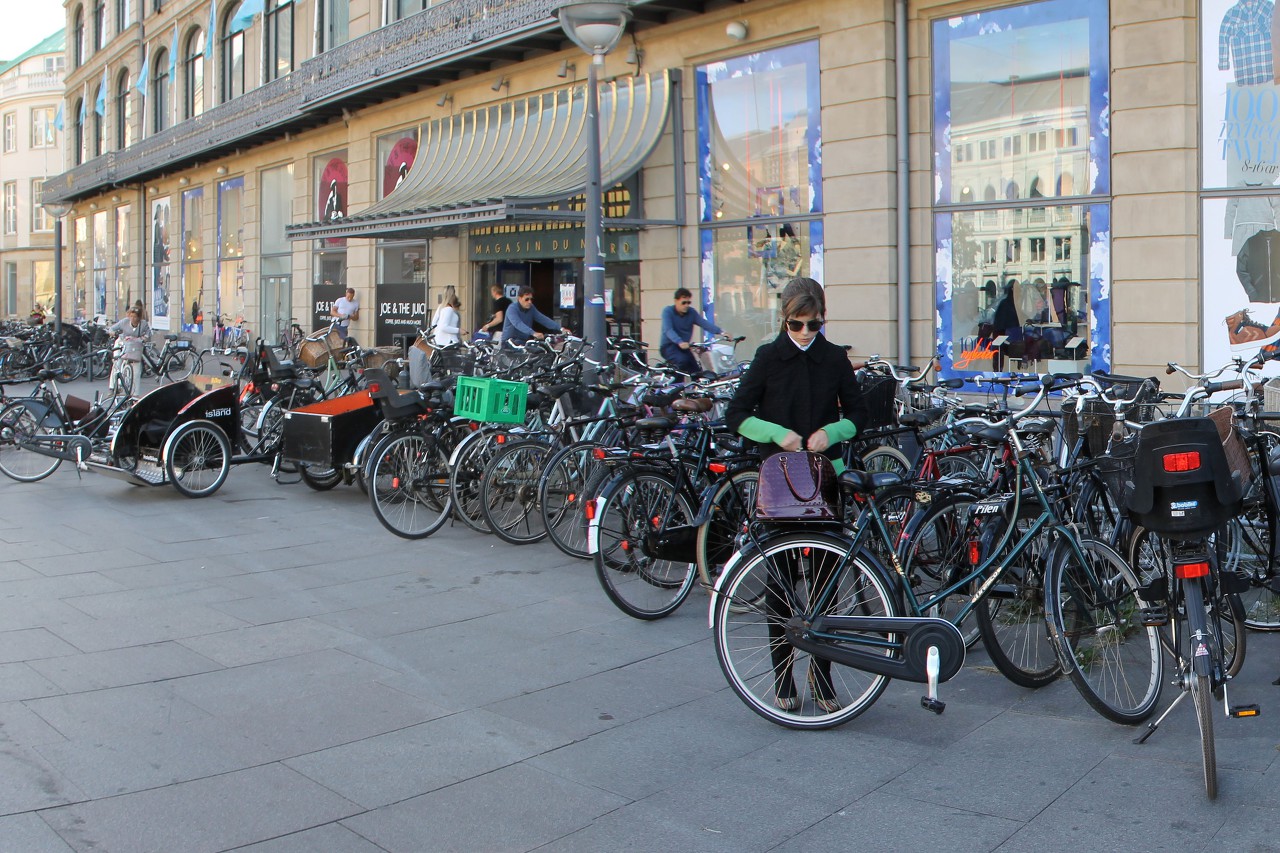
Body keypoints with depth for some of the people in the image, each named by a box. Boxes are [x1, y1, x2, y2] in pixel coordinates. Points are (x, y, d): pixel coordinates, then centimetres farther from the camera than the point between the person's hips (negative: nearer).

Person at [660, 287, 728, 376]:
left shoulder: (692, 312, 1)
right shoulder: (667, 311, -12)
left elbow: (705, 323, -13)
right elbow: (668, 330, -27)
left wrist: (720, 332, -31)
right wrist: (680, 342, -46)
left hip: (684, 348, 5)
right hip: (669, 346, -5)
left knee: (697, 372, -6)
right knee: (683, 360, -32)